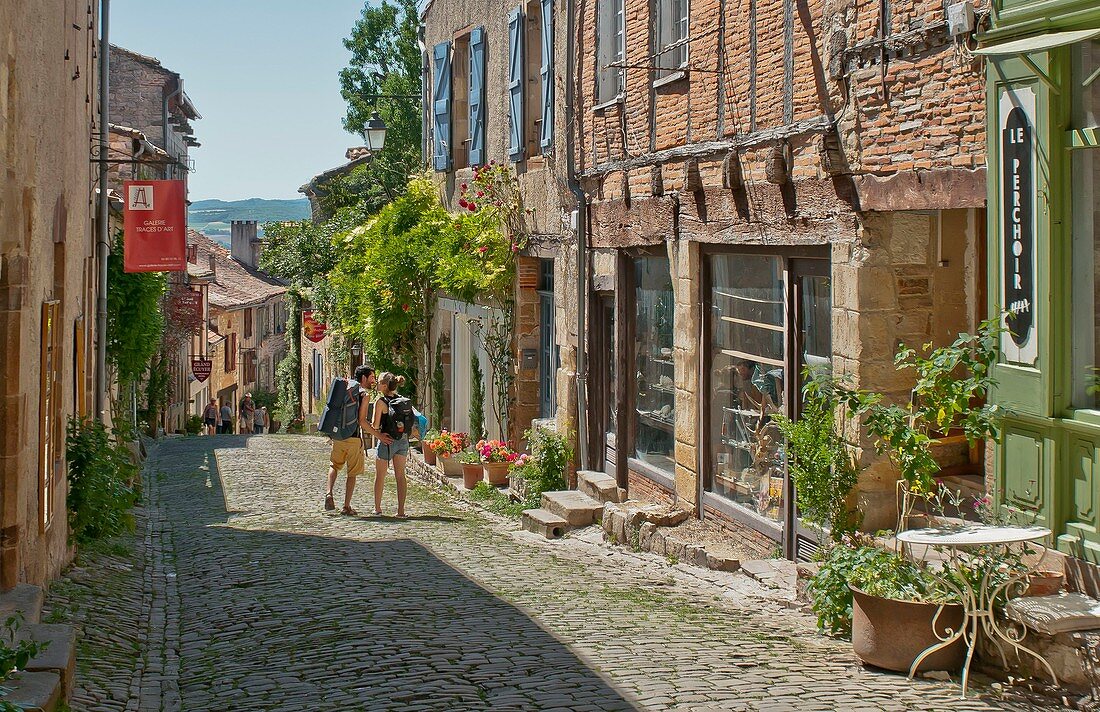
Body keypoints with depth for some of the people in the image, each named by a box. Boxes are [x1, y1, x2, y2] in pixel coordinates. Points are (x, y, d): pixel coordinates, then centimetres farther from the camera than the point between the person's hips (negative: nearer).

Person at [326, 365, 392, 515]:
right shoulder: (364, 395, -9)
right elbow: (362, 421, -16)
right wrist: (378, 435, -12)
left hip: (338, 436, 5)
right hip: (354, 438, -5)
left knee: (334, 465, 21)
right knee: (351, 473, 5)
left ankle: (329, 493, -2)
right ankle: (346, 506, 5)